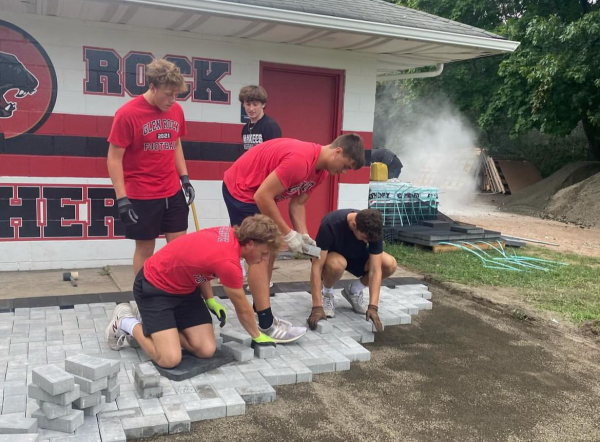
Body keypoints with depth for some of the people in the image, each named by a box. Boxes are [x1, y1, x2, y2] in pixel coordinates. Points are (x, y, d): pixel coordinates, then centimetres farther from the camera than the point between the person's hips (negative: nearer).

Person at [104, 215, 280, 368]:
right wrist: (257, 336, 3)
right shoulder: (228, 263, -33)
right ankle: (126, 322, 4)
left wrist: (210, 300, 1)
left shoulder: (229, 234, -9)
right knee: (170, 359, -21)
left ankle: (150, 320, 17)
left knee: (206, 350, -3)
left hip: (183, 287, 9)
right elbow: (243, 309, -14)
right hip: (154, 287, -9)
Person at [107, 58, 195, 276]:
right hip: (142, 196, -5)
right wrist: (122, 199, -15)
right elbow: (114, 159, -10)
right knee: (145, 248, 5)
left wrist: (185, 178, 9)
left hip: (173, 192, 5)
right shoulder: (127, 113, -13)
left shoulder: (176, 110, 3)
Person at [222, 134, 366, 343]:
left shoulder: (320, 169, 0)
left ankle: (261, 312, 19)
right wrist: (288, 234, -24)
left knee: (269, 250, 10)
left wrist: (303, 235, -9)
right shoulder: (300, 159, -32)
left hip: (260, 194, 10)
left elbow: (298, 203, 5)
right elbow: (263, 196, -30)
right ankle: (266, 324, -7)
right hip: (241, 189, -10)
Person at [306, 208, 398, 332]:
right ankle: (326, 293, -7)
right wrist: (317, 307, -41)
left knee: (390, 264, -23)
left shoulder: (374, 229, -28)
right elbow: (317, 267, -37)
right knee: (336, 264, -41)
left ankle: (354, 291, 3)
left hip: (356, 256, 4)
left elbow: (375, 269, -28)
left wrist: (373, 307, -38)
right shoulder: (330, 224, -37)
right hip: (331, 255, -4)